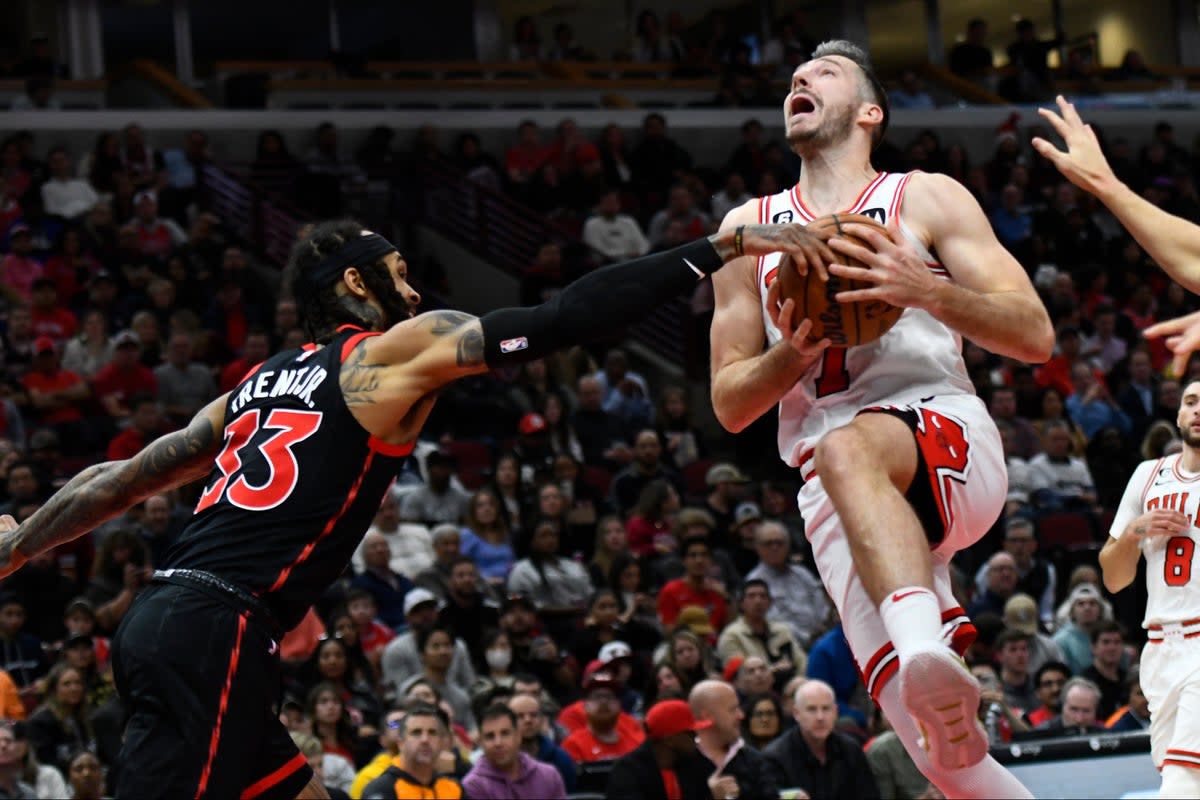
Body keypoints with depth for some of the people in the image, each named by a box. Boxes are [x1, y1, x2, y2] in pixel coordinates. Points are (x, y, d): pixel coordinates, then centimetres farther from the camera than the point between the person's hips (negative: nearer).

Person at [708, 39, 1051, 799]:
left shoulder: (926, 200, 9)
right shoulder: (750, 229, 19)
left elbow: (1035, 335, 0)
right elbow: (730, 404, 16)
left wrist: (926, 290, -17)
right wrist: (795, 353, -5)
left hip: (947, 435, -3)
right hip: (839, 498, 3)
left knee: (846, 451, -41)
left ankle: (927, 647, -60)